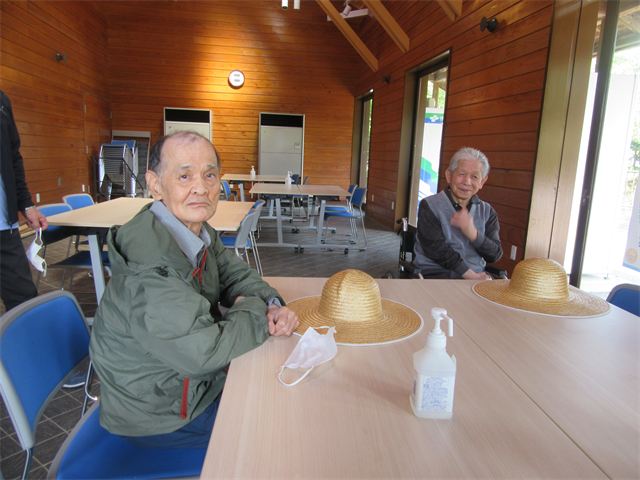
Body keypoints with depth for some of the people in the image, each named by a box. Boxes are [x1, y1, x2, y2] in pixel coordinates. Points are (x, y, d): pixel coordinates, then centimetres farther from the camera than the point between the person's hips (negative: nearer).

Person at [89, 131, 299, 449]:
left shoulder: (197, 231, -4)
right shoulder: (149, 267, -34)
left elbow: (235, 276, 7)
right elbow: (205, 352, -34)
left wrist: (272, 304, -14)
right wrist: (254, 310, -17)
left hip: (193, 379, 8)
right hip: (156, 416, -8)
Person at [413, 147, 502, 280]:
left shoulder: (487, 212, 14)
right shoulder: (429, 206, 1)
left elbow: (495, 255, 4)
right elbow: (435, 248, -9)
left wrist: (473, 233, -15)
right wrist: (471, 275, -14)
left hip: (477, 275, 4)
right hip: (436, 274, -4)